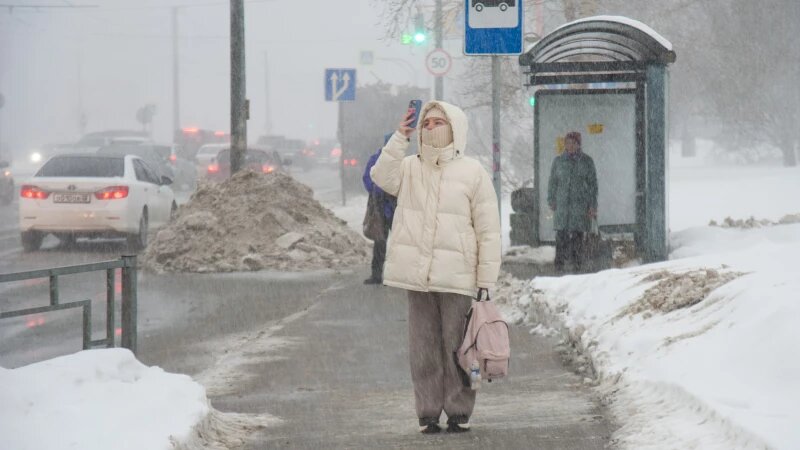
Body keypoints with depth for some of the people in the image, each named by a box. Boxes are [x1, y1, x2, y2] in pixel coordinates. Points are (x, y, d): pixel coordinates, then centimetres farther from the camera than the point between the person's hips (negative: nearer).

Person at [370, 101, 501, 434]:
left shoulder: (472, 173, 1)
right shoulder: (410, 168, 11)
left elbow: (488, 231, 0)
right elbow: (382, 176, -12)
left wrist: (486, 280, -4)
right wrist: (400, 138, -16)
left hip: (456, 277, -3)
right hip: (417, 276, 3)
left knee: (456, 347, 0)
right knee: (423, 348, 5)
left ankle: (459, 413, 8)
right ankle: (428, 414, 10)